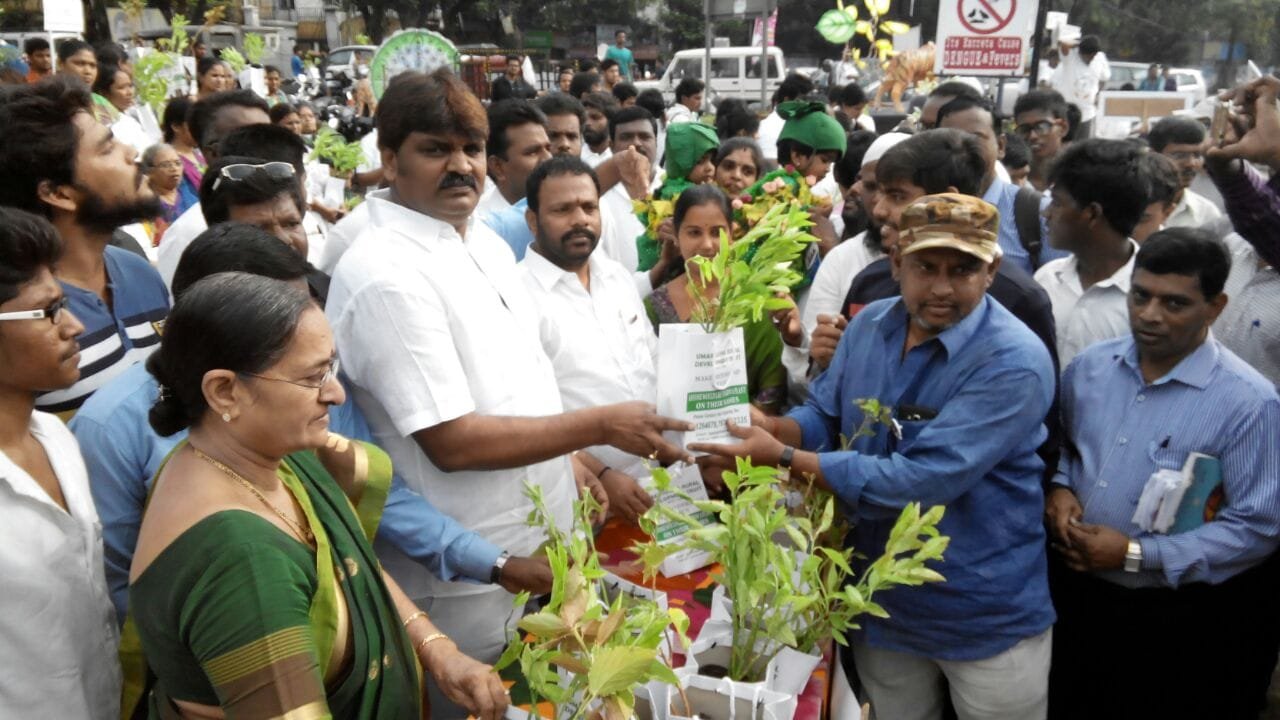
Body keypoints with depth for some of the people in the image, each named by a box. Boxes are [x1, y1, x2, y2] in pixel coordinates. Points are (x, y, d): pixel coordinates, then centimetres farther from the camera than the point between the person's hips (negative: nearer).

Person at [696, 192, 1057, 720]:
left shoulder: (1014, 363, -25)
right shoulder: (870, 325, -2)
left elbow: (920, 481, -31)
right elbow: (824, 417, 6)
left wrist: (783, 459, -28)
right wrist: (771, 427, -17)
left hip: (985, 614, -5)